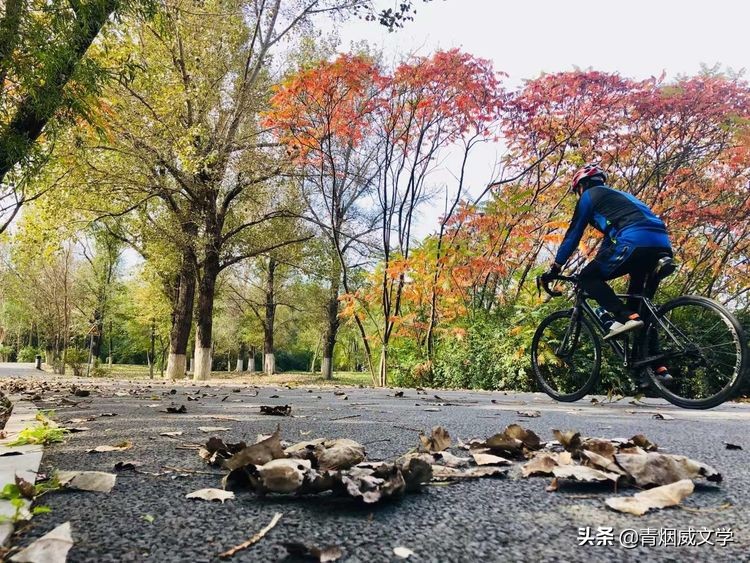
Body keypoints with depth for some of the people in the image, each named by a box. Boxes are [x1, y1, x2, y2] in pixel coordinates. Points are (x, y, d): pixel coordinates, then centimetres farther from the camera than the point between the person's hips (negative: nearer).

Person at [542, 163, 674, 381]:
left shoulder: (590, 195, 16)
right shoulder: (619, 195, 38)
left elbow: (573, 234, 14)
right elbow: (611, 234, 42)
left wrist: (555, 268, 19)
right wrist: (602, 266, 47)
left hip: (635, 242, -8)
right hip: (662, 246, 8)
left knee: (588, 277, 4)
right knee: (641, 305, 18)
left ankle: (625, 317, -16)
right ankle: (657, 365, 11)